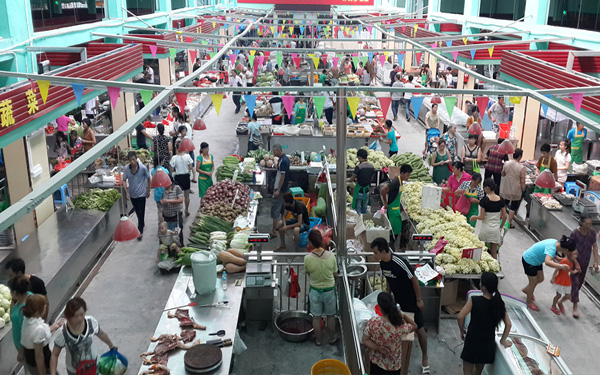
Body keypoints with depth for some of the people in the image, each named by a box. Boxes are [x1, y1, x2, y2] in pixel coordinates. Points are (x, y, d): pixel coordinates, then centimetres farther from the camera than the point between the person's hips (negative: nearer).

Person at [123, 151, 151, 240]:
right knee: (137, 212, 20)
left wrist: (148, 191, 2)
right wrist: (126, 192, -14)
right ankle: (141, 224, 42)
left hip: (141, 194, -3)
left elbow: (148, 179, -3)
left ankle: (140, 231, 4)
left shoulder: (143, 168, -17)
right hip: (132, 194, 3)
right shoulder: (126, 168, -11)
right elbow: (124, 180, -3)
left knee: (141, 213, -2)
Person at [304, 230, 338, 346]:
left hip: (315, 291, 0)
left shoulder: (307, 258, -24)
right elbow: (335, 274, -7)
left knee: (316, 317, 20)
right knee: (331, 315, 23)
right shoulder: (331, 255, -21)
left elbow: (308, 273, -4)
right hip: (329, 290, 0)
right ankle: (332, 338, 39)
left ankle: (318, 339, 37)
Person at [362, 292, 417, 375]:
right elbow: (414, 326, -8)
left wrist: (378, 348, -19)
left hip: (376, 362, 1)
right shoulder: (400, 326, -29)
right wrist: (403, 316, -11)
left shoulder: (373, 322, -26)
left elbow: (365, 340, -15)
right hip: (394, 365, -1)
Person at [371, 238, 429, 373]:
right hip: (396, 300, 6)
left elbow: (414, 280, -20)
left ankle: (424, 358, 22)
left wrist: (419, 300, -14)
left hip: (411, 300, -6)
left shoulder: (400, 262, -31)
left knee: (419, 329, 6)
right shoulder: (382, 263, -9)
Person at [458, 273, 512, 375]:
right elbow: (508, 324, -2)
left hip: (473, 342, -4)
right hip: (489, 345, 4)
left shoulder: (474, 300, -17)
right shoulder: (499, 303, -5)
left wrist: (462, 331, -4)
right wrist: (503, 341, 10)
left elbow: (460, 317, -21)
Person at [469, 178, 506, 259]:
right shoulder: (500, 200, -3)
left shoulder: (484, 200, -15)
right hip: (496, 229, 3)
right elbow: (504, 216, 2)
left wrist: (474, 217, 6)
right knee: (494, 253, 14)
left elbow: (482, 217, -14)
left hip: (486, 229, -3)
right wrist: (501, 225, 19)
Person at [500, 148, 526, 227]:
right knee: (513, 207, 12)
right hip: (515, 191, -4)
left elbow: (503, 174, 9)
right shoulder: (521, 167, -19)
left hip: (505, 189, 4)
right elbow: (522, 182, -15)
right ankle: (509, 223, 17)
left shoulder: (506, 164, -7)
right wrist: (523, 190, -1)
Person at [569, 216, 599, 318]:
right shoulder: (574, 234, -27)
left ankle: (572, 295, 47)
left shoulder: (592, 232, -14)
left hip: (585, 262, 5)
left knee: (581, 281, 21)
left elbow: (594, 246, -4)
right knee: (575, 282, -6)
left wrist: (596, 262, -6)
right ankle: (575, 306, -2)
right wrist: (576, 264, -22)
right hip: (574, 261, -5)